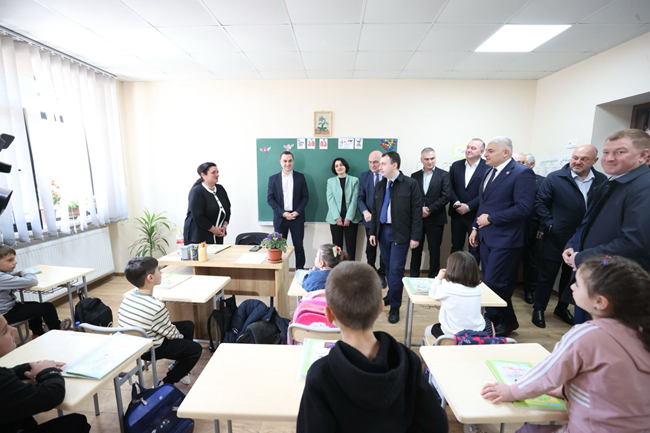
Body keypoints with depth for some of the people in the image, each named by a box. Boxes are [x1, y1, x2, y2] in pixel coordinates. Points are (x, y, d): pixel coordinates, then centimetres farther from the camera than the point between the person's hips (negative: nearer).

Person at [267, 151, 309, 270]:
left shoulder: (300, 177, 5)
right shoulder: (273, 178, 5)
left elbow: (305, 196, 3)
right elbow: (270, 198, 0)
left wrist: (297, 212, -10)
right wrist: (282, 213, -11)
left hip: (297, 217, 0)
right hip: (280, 217, 0)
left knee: (298, 246, 5)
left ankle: (300, 270, 18)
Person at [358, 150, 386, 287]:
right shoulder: (364, 176, 2)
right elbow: (361, 198, 0)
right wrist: (365, 212, -18)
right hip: (370, 218, 2)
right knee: (370, 248, 13)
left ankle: (382, 274, 28)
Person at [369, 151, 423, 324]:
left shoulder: (411, 184, -7)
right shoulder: (380, 185, 8)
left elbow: (416, 212, -8)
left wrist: (415, 236, -11)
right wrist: (373, 231, 10)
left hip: (400, 232, -5)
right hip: (383, 230, 5)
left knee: (396, 269, -3)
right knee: (388, 266, 14)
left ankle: (395, 307, 11)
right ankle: (392, 295, 34)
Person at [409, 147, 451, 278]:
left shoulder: (443, 175, 0)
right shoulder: (414, 176, 8)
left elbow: (446, 197, -9)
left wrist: (429, 209, -15)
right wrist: (419, 209, -13)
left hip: (435, 219, -2)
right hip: (417, 218, 2)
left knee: (434, 250, 7)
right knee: (416, 250, 9)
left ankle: (433, 278, 21)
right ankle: (413, 277, 21)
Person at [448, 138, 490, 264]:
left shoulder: (488, 168, -9)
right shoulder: (456, 165, 5)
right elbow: (450, 187, 2)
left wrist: (469, 206, -18)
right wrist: (456, 203, -13)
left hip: (476, 216, -4)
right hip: (457, 214, 4)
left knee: (474, 249, 9)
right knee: (456, 247, 15)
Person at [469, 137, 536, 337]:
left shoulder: (522, 173, -12)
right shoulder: (489, 173, 13)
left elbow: (524, 207, -20)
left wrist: (491, 219, -17)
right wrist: (476, 228, 12)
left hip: (504, 239, -8)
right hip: (487, 237, 8)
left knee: (495, 283, -4)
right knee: (489, 282, 12)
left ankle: (508, 321, 20)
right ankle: (492, 320, 27)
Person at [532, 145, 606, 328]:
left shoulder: (602, 181, 1)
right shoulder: (554, 178, -9)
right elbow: (540, 202, -8)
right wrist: (549, 224, -14)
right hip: (556, 238, -4)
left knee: (572, 276, 18)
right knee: (547, 275, 5)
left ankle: (562, 308, 36)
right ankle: (538, 309, 19)